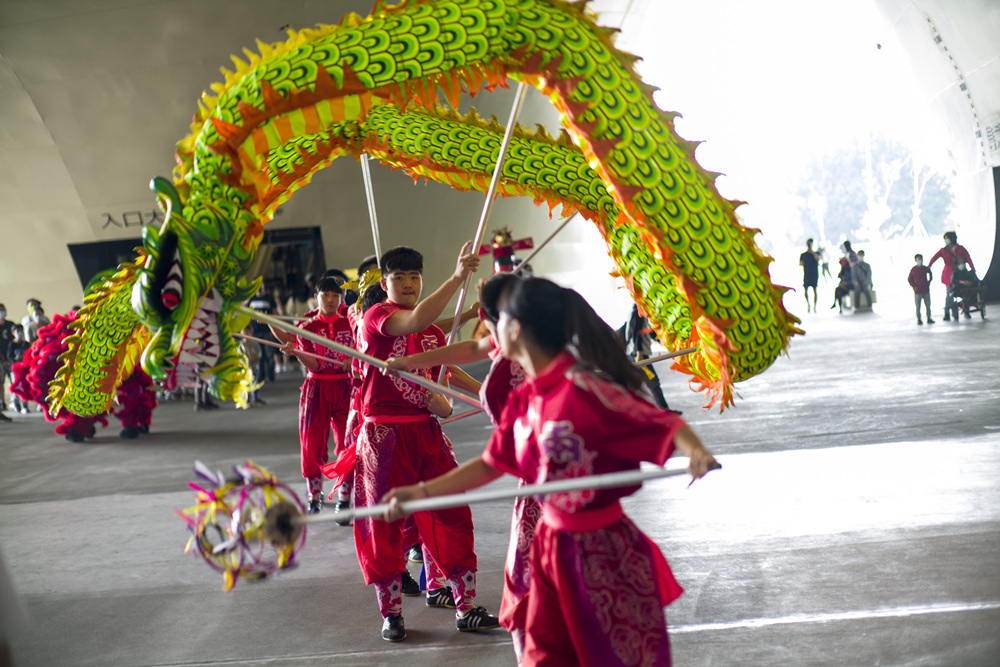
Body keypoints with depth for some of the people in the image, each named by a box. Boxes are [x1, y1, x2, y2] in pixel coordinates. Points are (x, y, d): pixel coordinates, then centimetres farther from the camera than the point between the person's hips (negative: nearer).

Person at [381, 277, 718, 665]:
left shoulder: (584, 388, -21)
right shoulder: (522, 400, 4)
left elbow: (664, 424, -22)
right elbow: (490, 465, 14)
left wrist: (694, 449, -44)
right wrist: (423, 492, 11)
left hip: (605, 552, -7)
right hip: (552, 548, 7)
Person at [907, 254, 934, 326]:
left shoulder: (925, 268, 4)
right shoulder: (913, 269, -5)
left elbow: (930, 274, 25)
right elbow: (909, 279, 1)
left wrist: (929, 282, 16)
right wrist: (914, 286, -8)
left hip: (926, 290, 3)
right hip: (918, 291, -3)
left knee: (928, 305, 7)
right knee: (918, 306, -1)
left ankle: (929, 318, 17)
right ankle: (919, 319, 8)